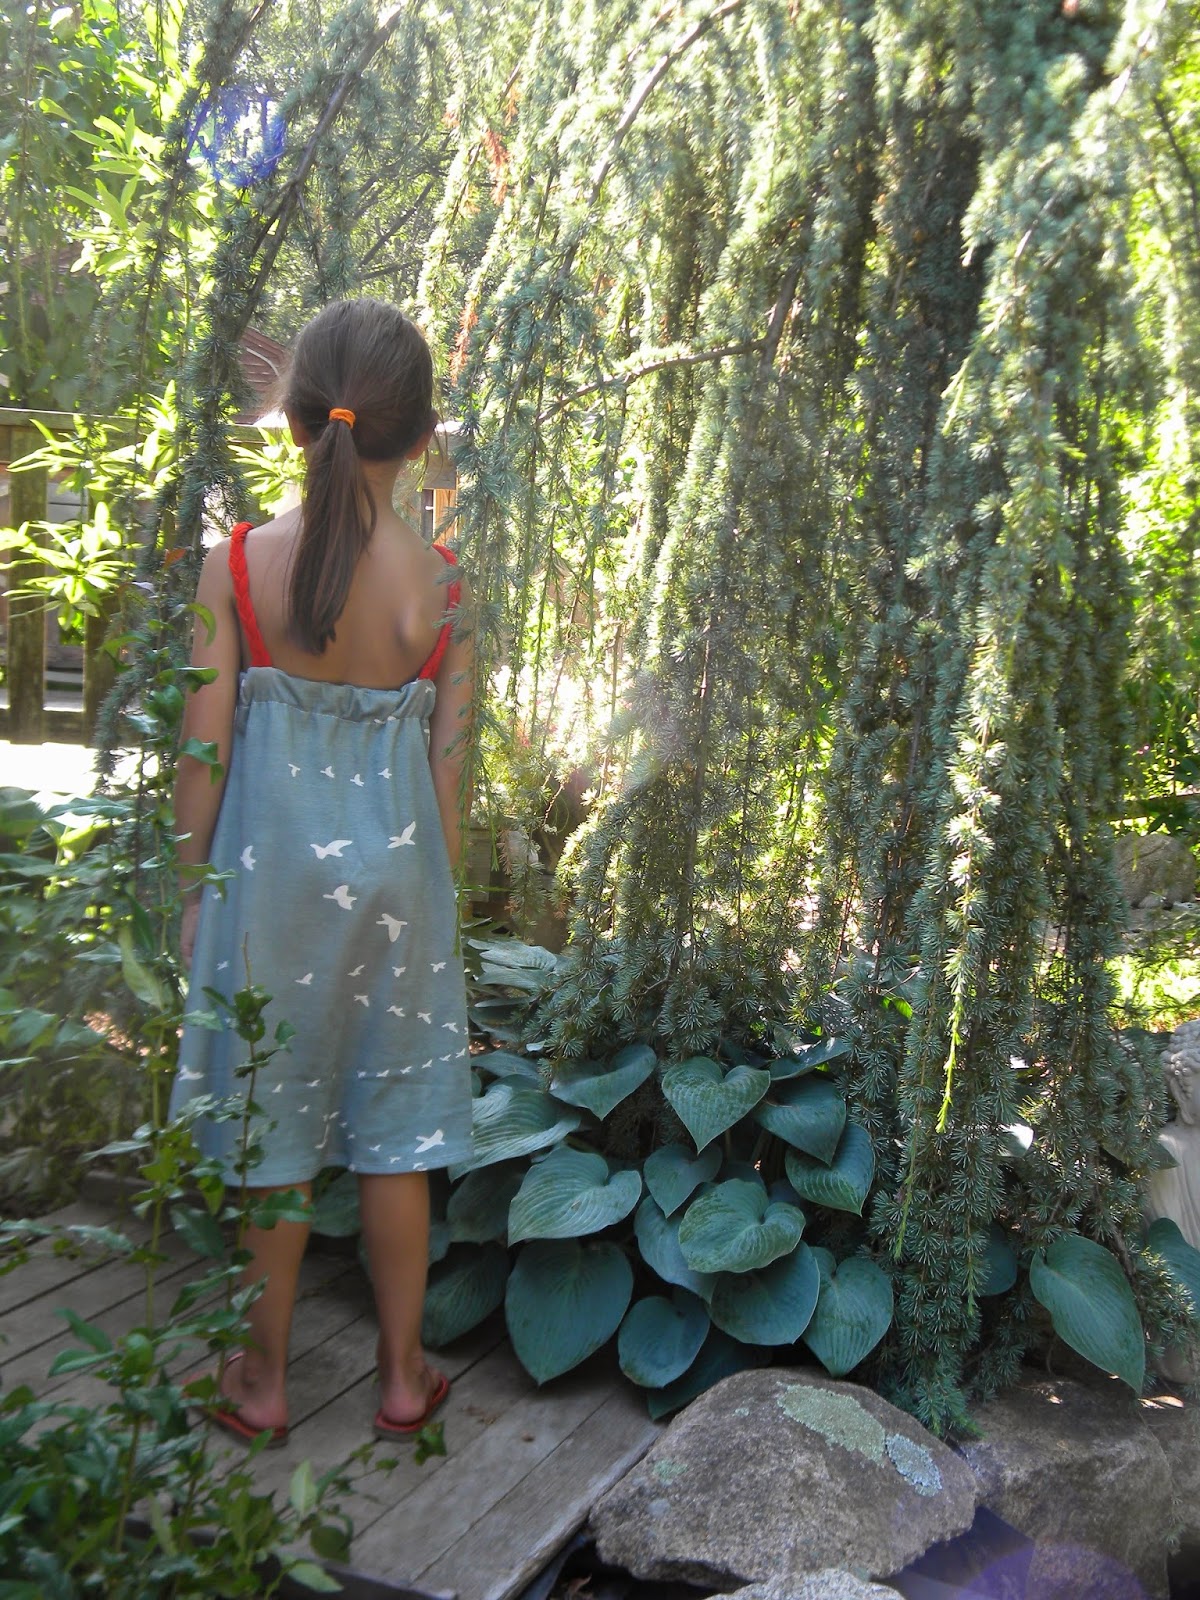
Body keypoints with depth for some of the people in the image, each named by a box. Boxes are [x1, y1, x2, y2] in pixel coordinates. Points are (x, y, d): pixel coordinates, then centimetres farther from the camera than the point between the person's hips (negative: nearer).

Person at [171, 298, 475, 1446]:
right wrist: (438, 891, 11)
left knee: (272, 1133, 14)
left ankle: (263, 1382, 31)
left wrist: (190, 889, 5)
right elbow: (448, 762, -3)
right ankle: (404, 1377, 30)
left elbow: (204, 752, -8)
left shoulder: (236, 565, -11)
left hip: (269, 864, -1)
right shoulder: (440, 583, -8)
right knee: (395, 1134, 14)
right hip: (394, 869, 1)